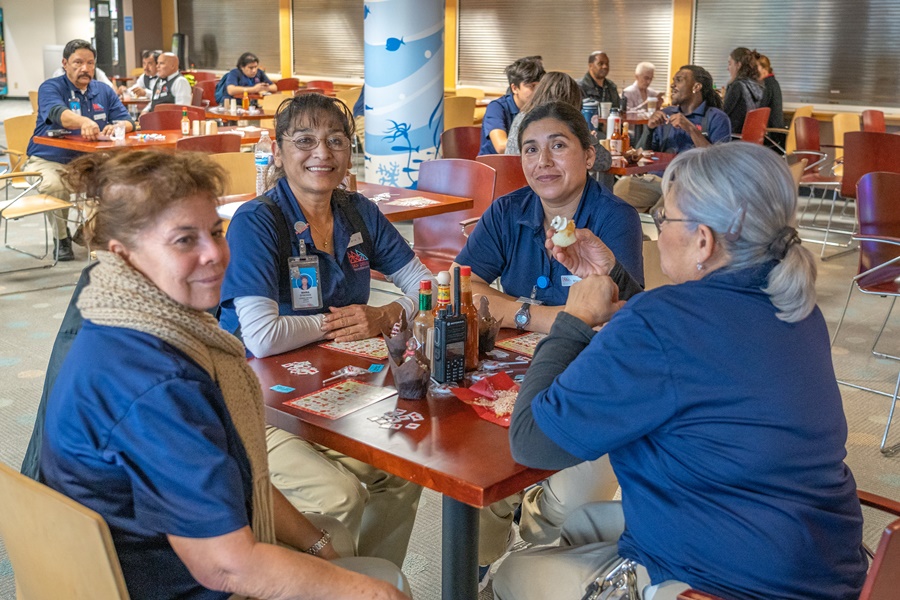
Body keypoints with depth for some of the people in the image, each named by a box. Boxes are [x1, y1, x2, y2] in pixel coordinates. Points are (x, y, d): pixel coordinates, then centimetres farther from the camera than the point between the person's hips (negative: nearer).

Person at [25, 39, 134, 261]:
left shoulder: (104, 91, 9)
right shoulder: (50, 88, -7)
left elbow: (127, 121, 0)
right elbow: (60, 114, -29)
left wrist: (117, 127, -26)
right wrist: (84, 122, -53)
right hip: (48, 160, -4)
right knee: (54, 185, -36)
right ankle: (61, 238, -8)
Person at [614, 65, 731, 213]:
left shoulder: (716, 118, 7)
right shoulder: (666, 114, 23)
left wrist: (691, 129, -12)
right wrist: (649, 128, 1)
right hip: (657, 178, 5)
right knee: (622, 187, -28)